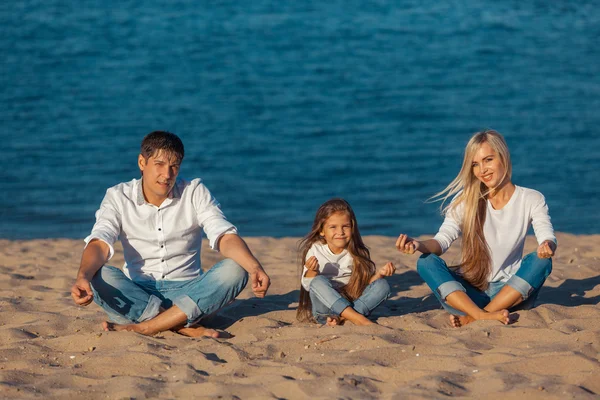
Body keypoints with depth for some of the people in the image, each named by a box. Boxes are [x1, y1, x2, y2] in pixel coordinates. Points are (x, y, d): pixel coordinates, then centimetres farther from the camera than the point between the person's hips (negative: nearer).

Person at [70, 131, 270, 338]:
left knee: (234, 270, -28)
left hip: (187, 292, 1)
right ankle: (186, 327, -32)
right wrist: (82, 278, -40)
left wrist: (254, 268, -34)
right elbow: (99, 243, -17)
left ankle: (141, 328, -31)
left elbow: (224, 236, -13)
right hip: (137, 295, -1)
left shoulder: (195, 192, 0)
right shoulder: (118, 197, -2)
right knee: (100, 276, -31)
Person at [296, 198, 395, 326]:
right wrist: (312, 271, -24)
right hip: (324, 309, -2)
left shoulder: (357, 253, 2)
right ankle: (358, 319, -42)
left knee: (382, 285, -18)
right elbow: (307, 285, -3)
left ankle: (341, 318, -33)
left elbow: (365, 282, 2)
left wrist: (379, 273, -16)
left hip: (351, 304, 2)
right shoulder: (315, 250, -3)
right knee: (318, 282, -31)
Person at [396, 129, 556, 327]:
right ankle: (484, 316, -41)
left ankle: (472, 318, -30)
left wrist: (547, 246, -40)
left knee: (541, 260, -29)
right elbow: (443, 239, -9)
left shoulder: (532, 200, 0)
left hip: (510, 292, -1)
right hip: (470, 292, 1)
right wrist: (418, 244, -32)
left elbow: (547, 237, -15)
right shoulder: (466, 200, 2)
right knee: (426, 262, -24)